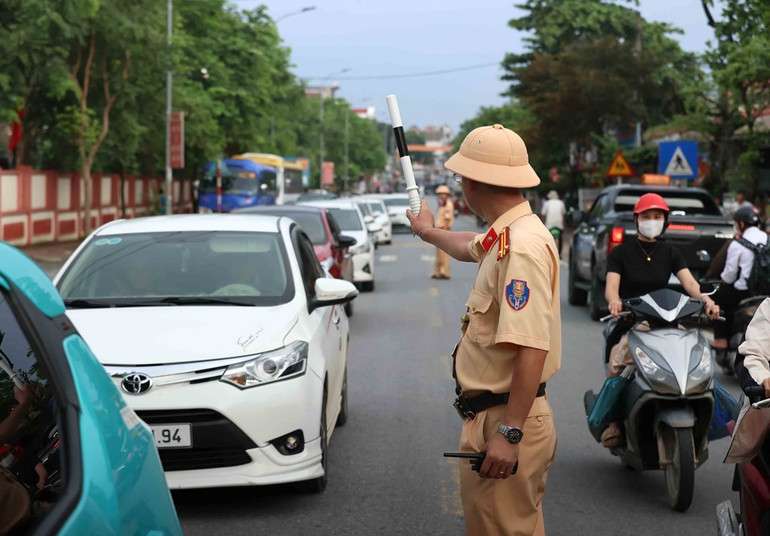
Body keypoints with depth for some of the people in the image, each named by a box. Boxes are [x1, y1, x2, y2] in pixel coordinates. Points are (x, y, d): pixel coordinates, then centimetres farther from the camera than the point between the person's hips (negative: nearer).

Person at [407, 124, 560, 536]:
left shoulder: (523, 246, -22)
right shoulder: (504, 237, 11)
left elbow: (532, 348, -28)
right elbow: (470, 248, 39)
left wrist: (509, 433, -28)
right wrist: (428, 231, 57)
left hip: (507, 422, -10)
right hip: (486, 418, 10)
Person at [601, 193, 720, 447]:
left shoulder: (671, 253, 15)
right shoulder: (621, 252, 8)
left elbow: (689, 283, 0)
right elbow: (611, 285, -6)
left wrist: (705, 299, -22)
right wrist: (614, 301, -30)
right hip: (629, 323, -2)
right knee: (617, 366, -29)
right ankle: (614, 419, -16)